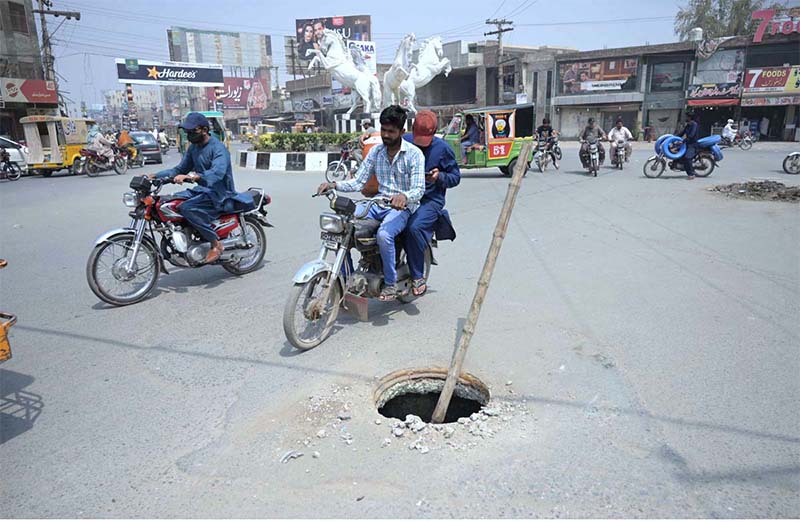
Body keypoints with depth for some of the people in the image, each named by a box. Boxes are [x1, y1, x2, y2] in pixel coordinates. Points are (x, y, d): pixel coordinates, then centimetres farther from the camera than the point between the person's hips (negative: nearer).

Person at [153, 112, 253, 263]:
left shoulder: (218, 148, -16)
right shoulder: (193, 147, 13)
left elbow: (217, 173, -34)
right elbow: (180, 169, 20)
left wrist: (192, 176, -48)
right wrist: (155, 176, 7)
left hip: (219, 193, -9)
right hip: (202, 189, 9)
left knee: (187, 208, -30)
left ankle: (216, 244, -19)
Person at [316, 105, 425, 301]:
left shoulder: (414, 154, -6)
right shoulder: (375, 151, 9)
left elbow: (419, 189, -16)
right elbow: (358, 181, 5)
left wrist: (404, 196, -39)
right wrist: (335, 184, -13)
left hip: (403, 206, -5)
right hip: (379, 203, 5)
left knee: (384, 234, -36)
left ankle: (390, 283, -13)